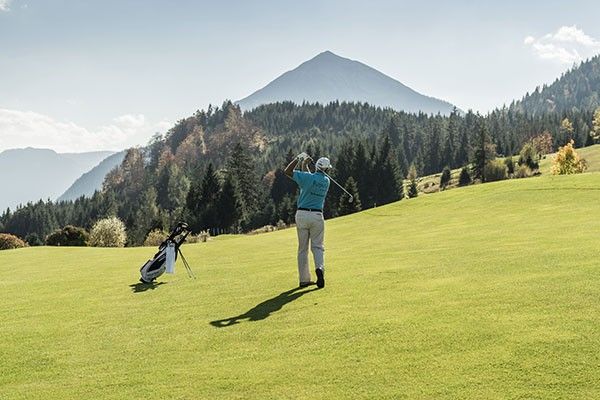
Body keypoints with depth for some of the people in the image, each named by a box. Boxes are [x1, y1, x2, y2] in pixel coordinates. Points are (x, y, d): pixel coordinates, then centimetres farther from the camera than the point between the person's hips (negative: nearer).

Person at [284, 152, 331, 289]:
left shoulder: (308, 177, -9)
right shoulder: (326, 181, 5)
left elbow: (287, 171, -3)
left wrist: (298, 158, 3)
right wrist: (304, 164, 24)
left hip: (302, 214, -1)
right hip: (317, 215, 1)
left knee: (302, 248, 7)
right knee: (317, 246, 7)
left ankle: (304, 280, 9)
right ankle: (320, 268, -22)